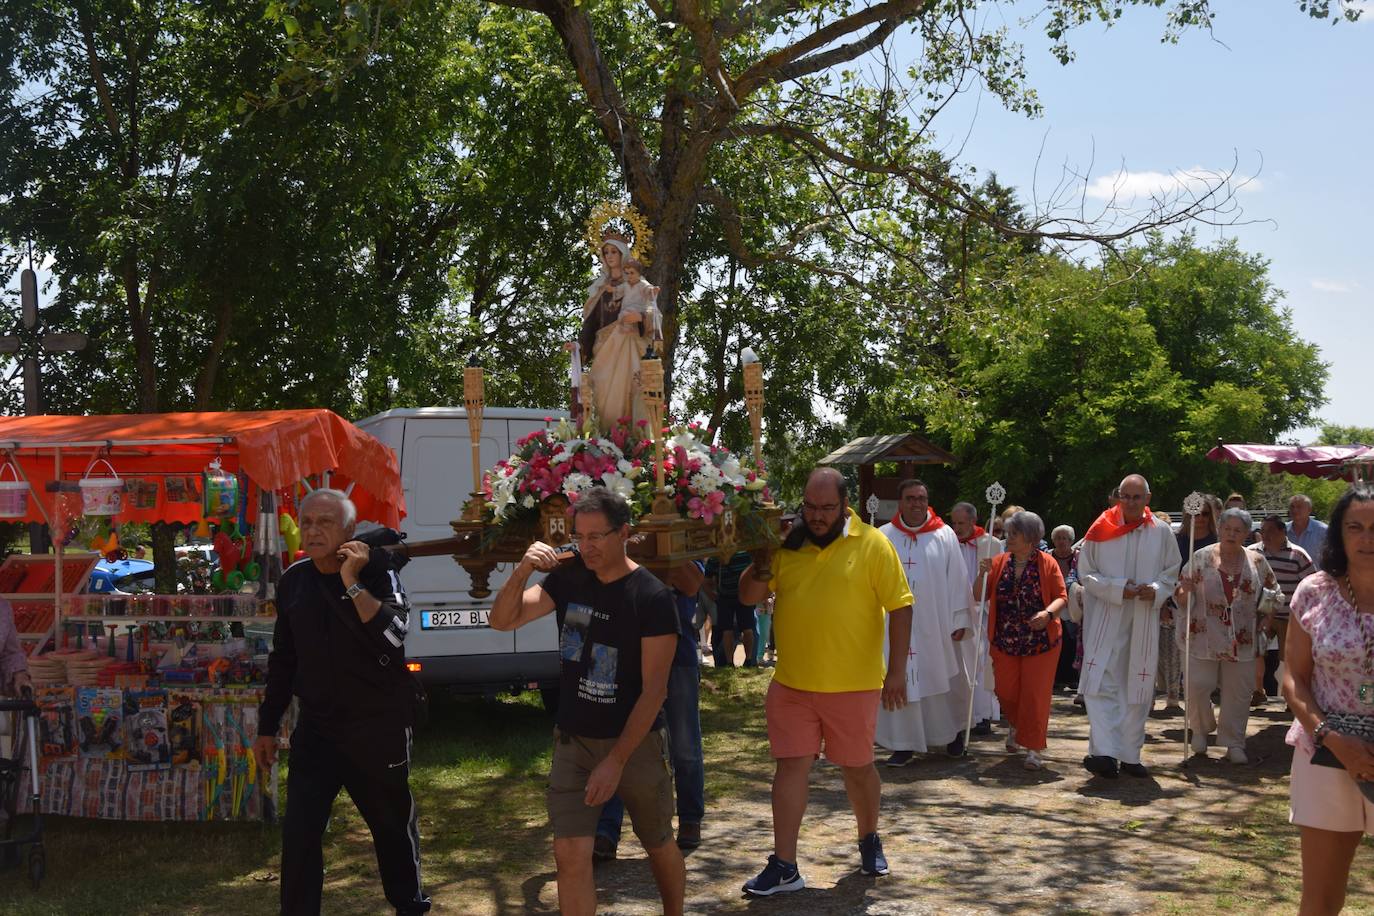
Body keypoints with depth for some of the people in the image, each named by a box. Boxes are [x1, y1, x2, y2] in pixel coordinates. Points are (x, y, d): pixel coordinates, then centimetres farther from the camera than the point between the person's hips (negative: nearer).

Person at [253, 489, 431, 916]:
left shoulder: (376, 573, -12)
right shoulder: (293, 580, 2)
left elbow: (393, 637, -30)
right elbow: (282, 659, 12)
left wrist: (353, 583, -30)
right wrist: (267, 727, 14)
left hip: (378, 728, -3)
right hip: (316, 728, 3)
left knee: (394, 825, 14)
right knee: (298, 836, 0)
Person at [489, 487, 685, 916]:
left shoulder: (652, 596, -16)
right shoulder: (568, 578, -2)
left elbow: (654, 689, -17)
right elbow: (502, 621, -2)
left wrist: (616, 760, -19)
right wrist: (522, 570, -20)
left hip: (636, 740, -3)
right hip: (573, 739, 3)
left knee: (659, 845, 15)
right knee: (570, 852, -5)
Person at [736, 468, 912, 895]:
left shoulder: (873, 544, -7)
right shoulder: (786, 545, 3)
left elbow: (900, 607, -7)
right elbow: (748, 596, 6)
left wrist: (897, 670, -10)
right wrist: (762, 564, -14)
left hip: (853, 684, -2)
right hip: (791, 683, 2)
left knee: (856, 766, 14)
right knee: (790, 766, 2)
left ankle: (869, 840, 38)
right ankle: (784, 866, 9)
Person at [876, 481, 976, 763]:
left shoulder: (944, 536, -1)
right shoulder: (884, 537, 2)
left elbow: (957, 579, -1)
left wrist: (960, 620, -4)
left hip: (936, 625, -1)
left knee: (942, 681, 11)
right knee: (901, 683, 2)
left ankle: (953, 731, 32)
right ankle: (904, 745, 11)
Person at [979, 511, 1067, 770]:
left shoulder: (1047, 562, -7)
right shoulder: (1000, 561, 2)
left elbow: (1061, 597, -5)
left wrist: (1048, 613, -24)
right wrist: (983, 575, -14)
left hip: (1041, 641, -3)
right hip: (1005, 642, 3)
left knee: (1035, 695, -2)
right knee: (1006, 692, 10)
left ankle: (1033, 750, 8)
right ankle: (1016, 726, 42)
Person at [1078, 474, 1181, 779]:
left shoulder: (1162, 533, 2)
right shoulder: (1101, 530, -4)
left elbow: (1172, 572, 10)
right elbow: (1085, 573, 0)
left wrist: (1157, 590, -11)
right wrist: (1117, 589, -14)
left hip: (1144, 622, 2)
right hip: (1105, 619, -2)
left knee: (1138, 688, 7)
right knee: (1102, 685, -11)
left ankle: (1130, 755, 16)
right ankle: (1104, 752, -13)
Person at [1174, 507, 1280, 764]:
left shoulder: (1256, 562, 4)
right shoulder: (1200, 558, -2)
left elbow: (1274, 594, 14)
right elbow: (1181, 596, 0)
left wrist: (1257, 596, -5)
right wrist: (1185, 591, -22)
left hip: (1241, 642, 2)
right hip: (1204, 638, -2)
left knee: (1238, 693, 5)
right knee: (1198, 685, -3)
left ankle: (1234, 743, 19)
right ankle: (1201, 728, 24)